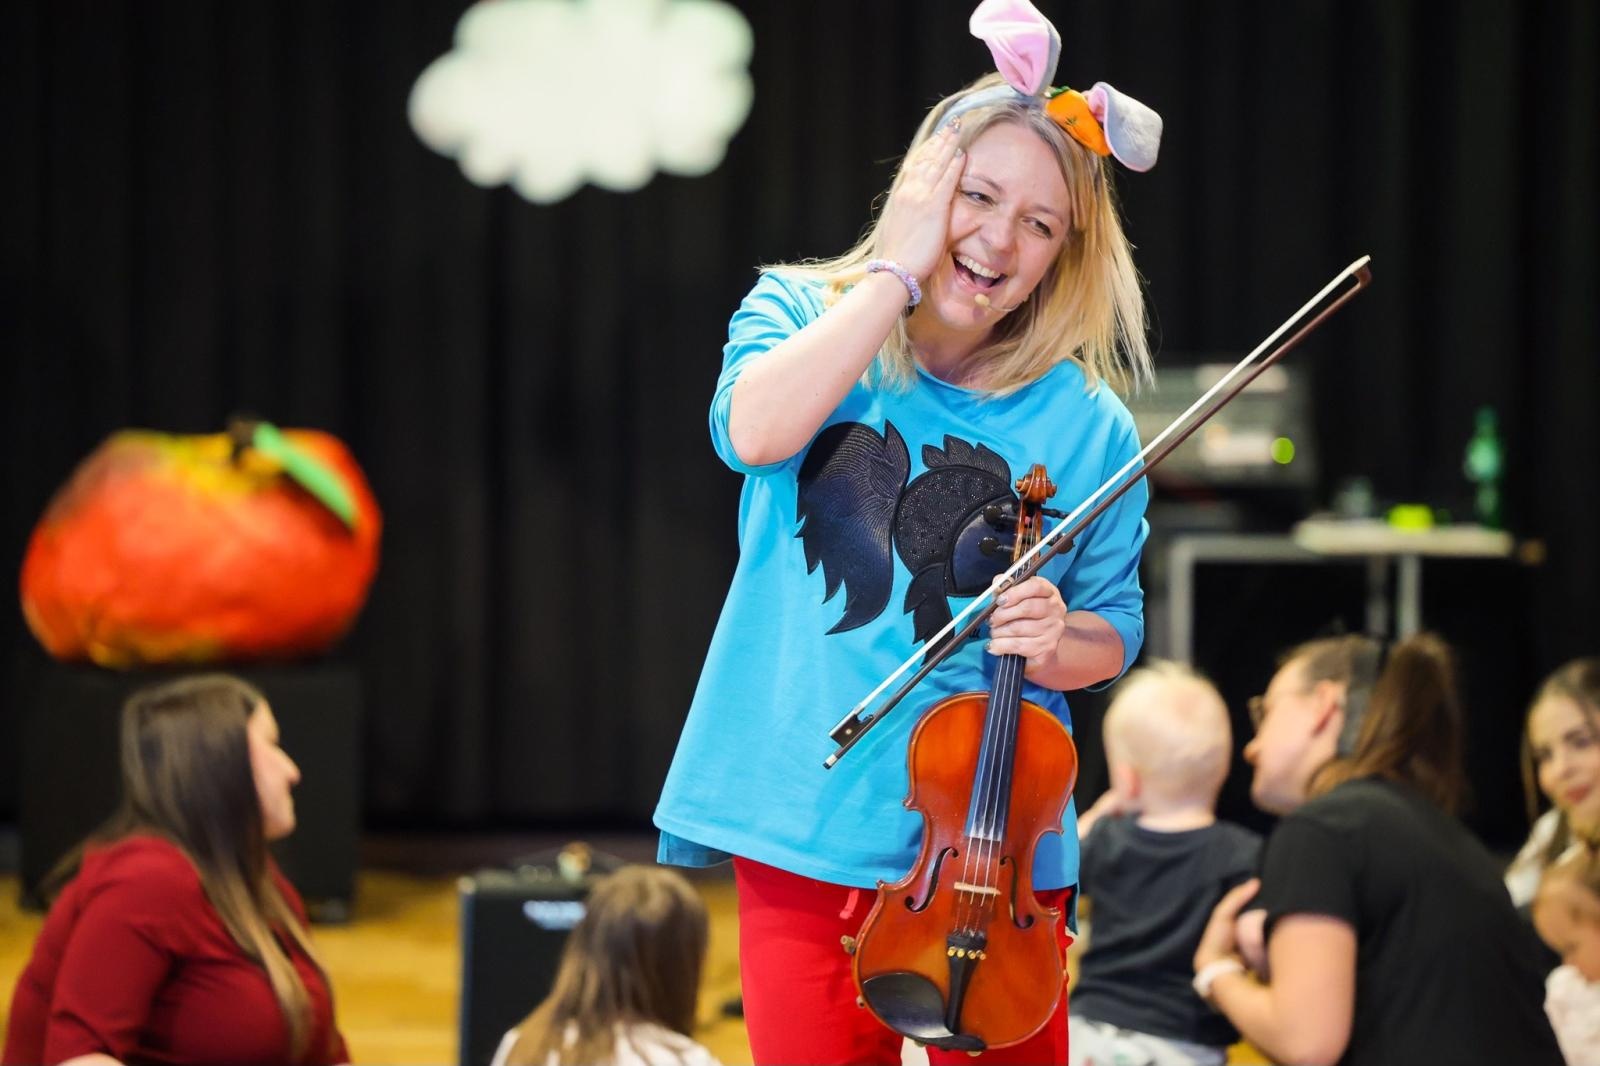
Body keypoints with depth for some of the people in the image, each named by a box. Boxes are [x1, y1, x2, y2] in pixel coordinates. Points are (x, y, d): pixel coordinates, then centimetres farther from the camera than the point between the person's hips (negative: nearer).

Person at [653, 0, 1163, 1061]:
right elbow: (756, 428, -22)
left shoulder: (1087, 426, 0)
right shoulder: (802, 312, 1)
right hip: (804, 826, 0)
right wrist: (899, 269, -18)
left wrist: (1057, 643, -14)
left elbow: (1110, 636, 10)